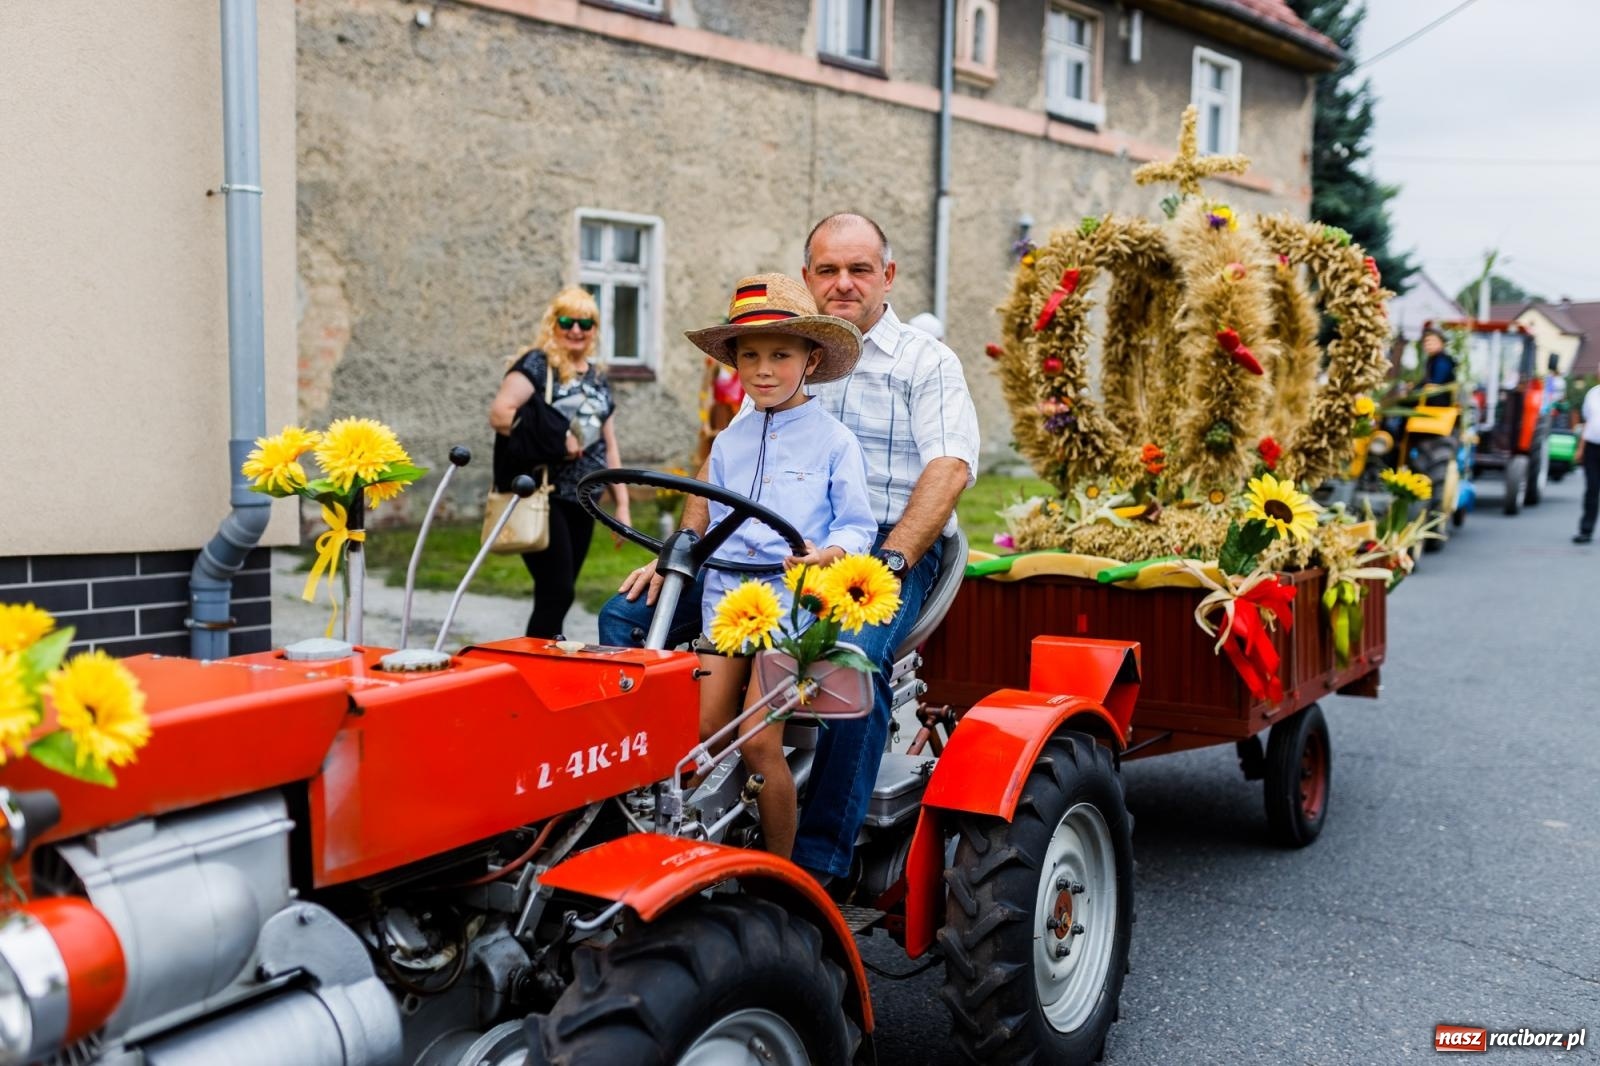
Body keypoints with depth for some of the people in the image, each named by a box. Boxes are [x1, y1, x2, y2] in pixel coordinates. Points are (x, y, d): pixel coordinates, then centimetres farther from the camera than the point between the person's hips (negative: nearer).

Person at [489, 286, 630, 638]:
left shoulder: (598, 379, 17)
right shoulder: (537, 365, -4)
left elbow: (609, 446, 19)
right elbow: (499, 413, -17)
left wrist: (622, 504, 14)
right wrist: (554, 440, -16)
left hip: (582, 502, 7)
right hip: (545, 497, -7)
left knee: (558, 594, 10)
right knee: (558, 591, -11)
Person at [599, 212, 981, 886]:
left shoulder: (926, 363, 6)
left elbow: (950, 467, -10)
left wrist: (888, 561, -25)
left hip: (890, 550, -5)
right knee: (628, 615, -8)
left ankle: (820, 864, -26)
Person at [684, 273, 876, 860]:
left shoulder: (833, 439, 1)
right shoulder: (728, 443, 16)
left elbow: (857, 524, 0)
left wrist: (832, 552, -20)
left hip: (794, 593, -5)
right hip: (726, 591, 5)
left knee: (758, 742, -12)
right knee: (707, 734, -4)